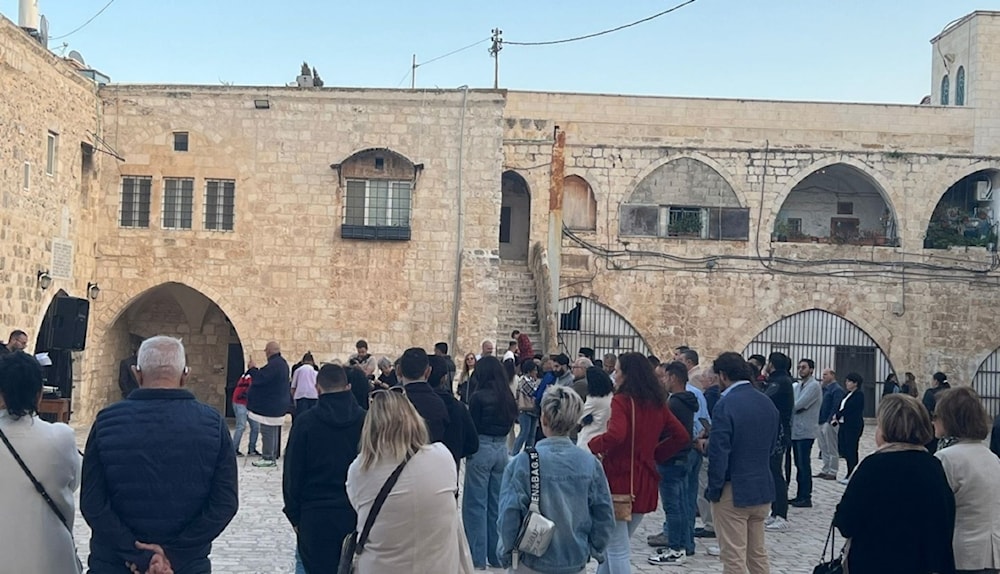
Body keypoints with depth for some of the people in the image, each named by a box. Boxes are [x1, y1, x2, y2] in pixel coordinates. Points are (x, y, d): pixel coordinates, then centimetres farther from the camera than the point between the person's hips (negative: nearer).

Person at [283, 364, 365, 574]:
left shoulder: (305, 422, -5)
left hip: (315, 515, -2)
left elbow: (292, 472, -2)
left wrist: (294, 515, 6)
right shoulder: (365, 420, -1)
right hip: (357, 515, 2)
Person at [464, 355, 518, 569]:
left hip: (482, 449, -6)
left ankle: (477, 557, 3)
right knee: (496, 503, 14)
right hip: (501, 449, 6)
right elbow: (510, 423, 9)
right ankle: (497, 555, 20)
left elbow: (471, 426, -9)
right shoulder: (508, 397, 5)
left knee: (476, 504, 2)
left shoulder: (479, 396, -13)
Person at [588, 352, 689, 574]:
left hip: (619, 480, -7)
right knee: (614, 545, 22)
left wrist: (594, 444, -11)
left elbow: (615, 436, -29)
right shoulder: (657, 403, 8)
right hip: (645, 483, 7)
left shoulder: (621, 400, -13)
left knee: (617, 550, 0)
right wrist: (655, 454, 13)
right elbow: (682, 436, 10)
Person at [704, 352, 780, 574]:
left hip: (734, 491, -7)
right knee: (758, 553, 17)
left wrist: (714, 488, -9)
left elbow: (719, 452, -18)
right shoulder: (768, 403, 6)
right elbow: (773, 445, 13)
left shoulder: (726, 404, -17)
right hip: (763, 489, 7)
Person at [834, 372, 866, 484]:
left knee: (851, 450, -3)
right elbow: (841, 407, 12)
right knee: (843, 449, 8)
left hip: (853, 426, -9)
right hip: (844, 425, 9)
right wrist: (837, 419, -1)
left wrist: (837, 416, -8)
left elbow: (849, 408, -17)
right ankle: (850, 473, 17)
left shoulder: (859, 395, -11)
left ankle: (851, 475, 4)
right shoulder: (848, 394, 16)